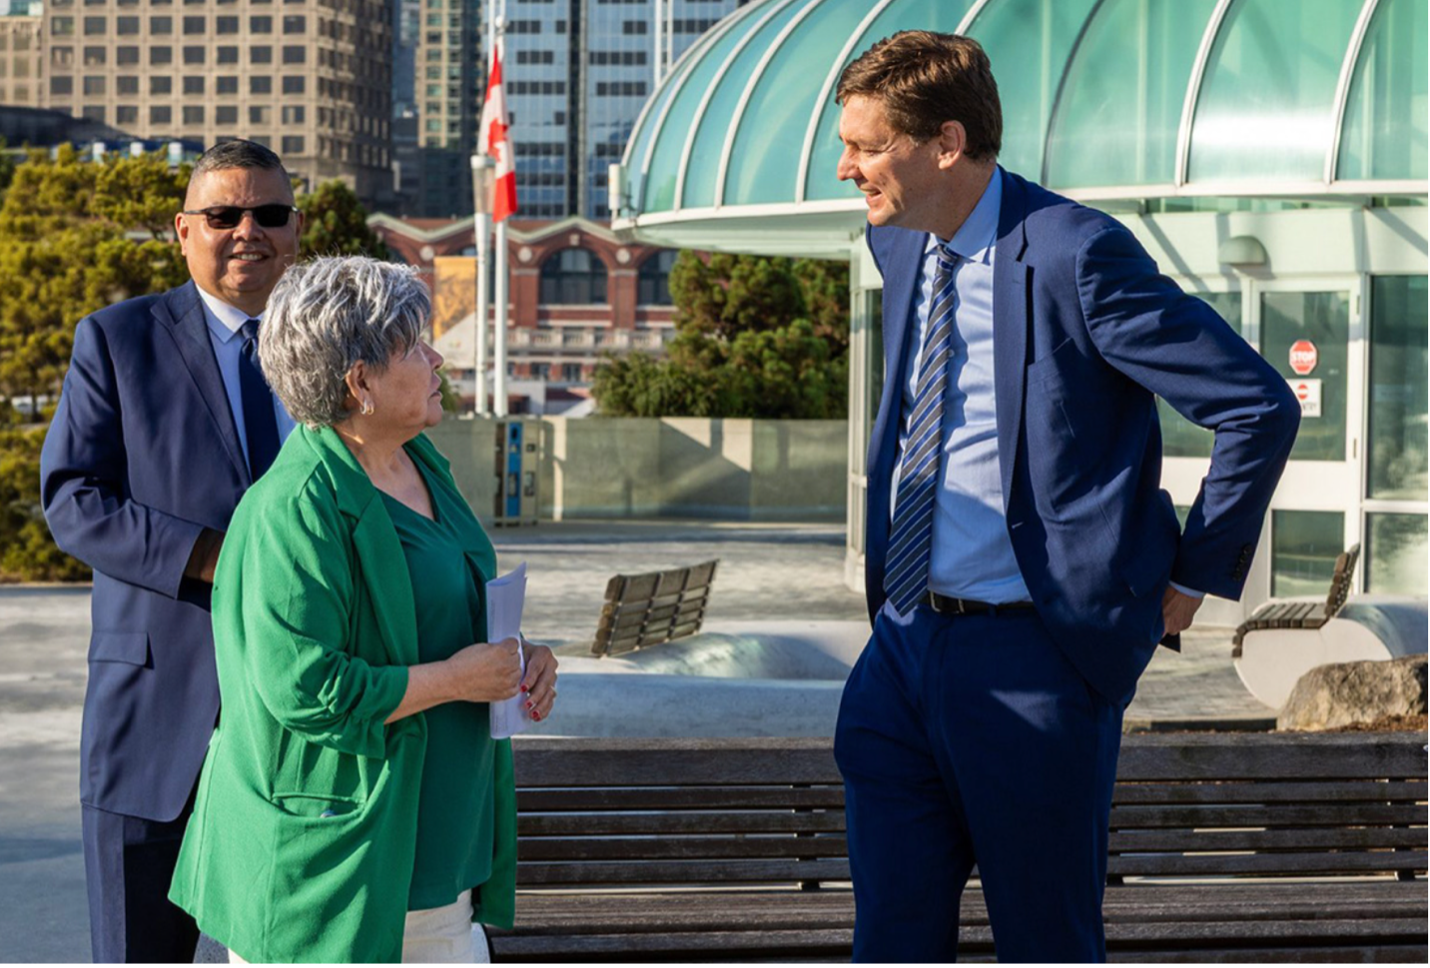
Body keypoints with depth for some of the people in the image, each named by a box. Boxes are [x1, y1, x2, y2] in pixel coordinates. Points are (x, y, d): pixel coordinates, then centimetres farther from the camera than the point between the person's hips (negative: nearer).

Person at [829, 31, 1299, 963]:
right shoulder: (900, 242, 9)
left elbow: (1261, 408, -16)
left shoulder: (1077, 254, -16)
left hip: (1033, 660, -7)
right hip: (903, 643, 7)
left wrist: (1192, 574, -8)